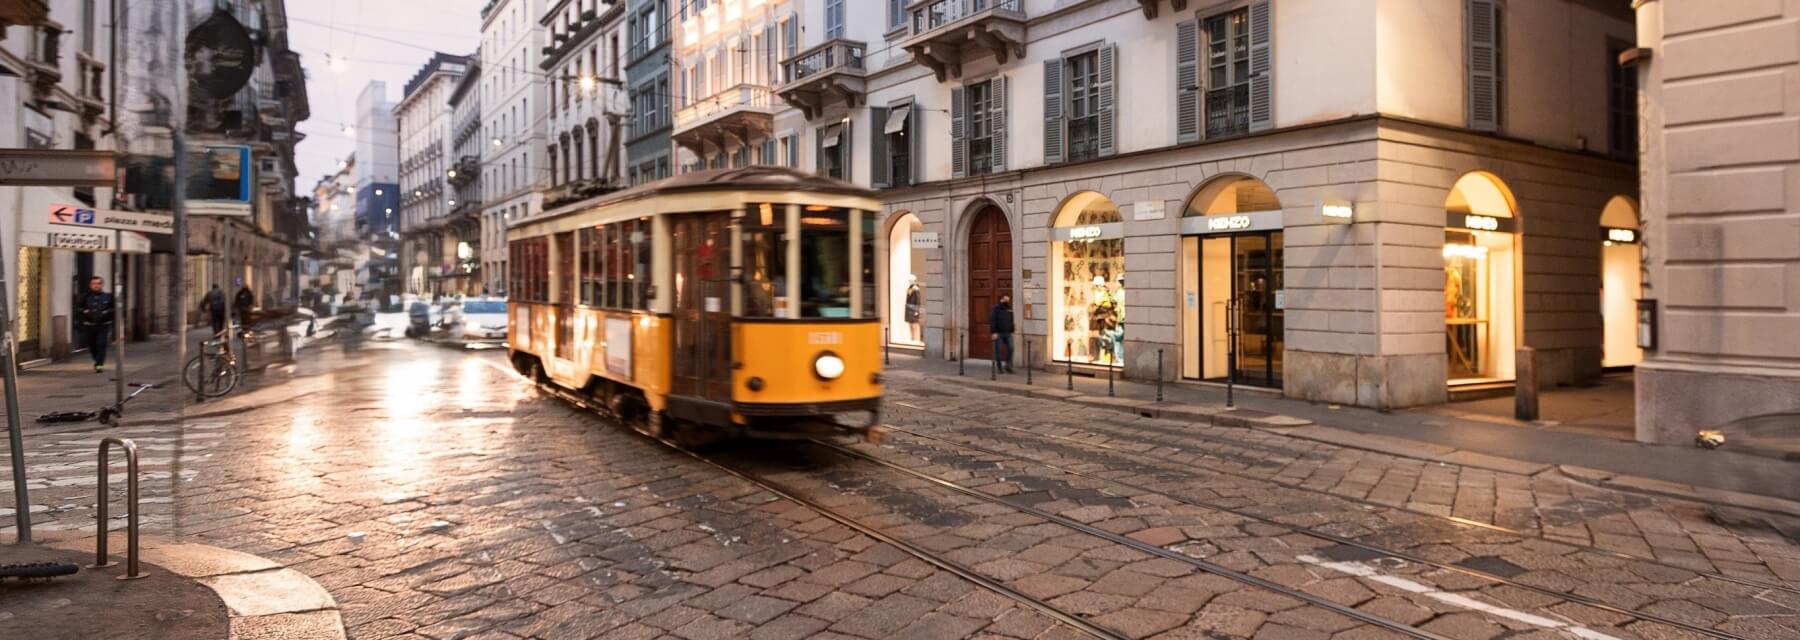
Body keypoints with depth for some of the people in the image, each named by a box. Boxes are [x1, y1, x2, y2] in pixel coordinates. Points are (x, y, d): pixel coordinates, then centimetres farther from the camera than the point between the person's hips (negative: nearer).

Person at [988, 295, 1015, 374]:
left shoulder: (1009, 309, 12)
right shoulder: (996, 309, -5)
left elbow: (1012, 321, 19)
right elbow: (992, 321, -11)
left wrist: (1012, 331, 11)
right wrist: (994, 332, -17)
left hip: (1008, 333, 5)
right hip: (998, 333, -5)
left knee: (1011, 348, -6)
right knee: (998, 350, 1)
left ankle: (1008, 366, 3)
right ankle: (1000, 367, 9)